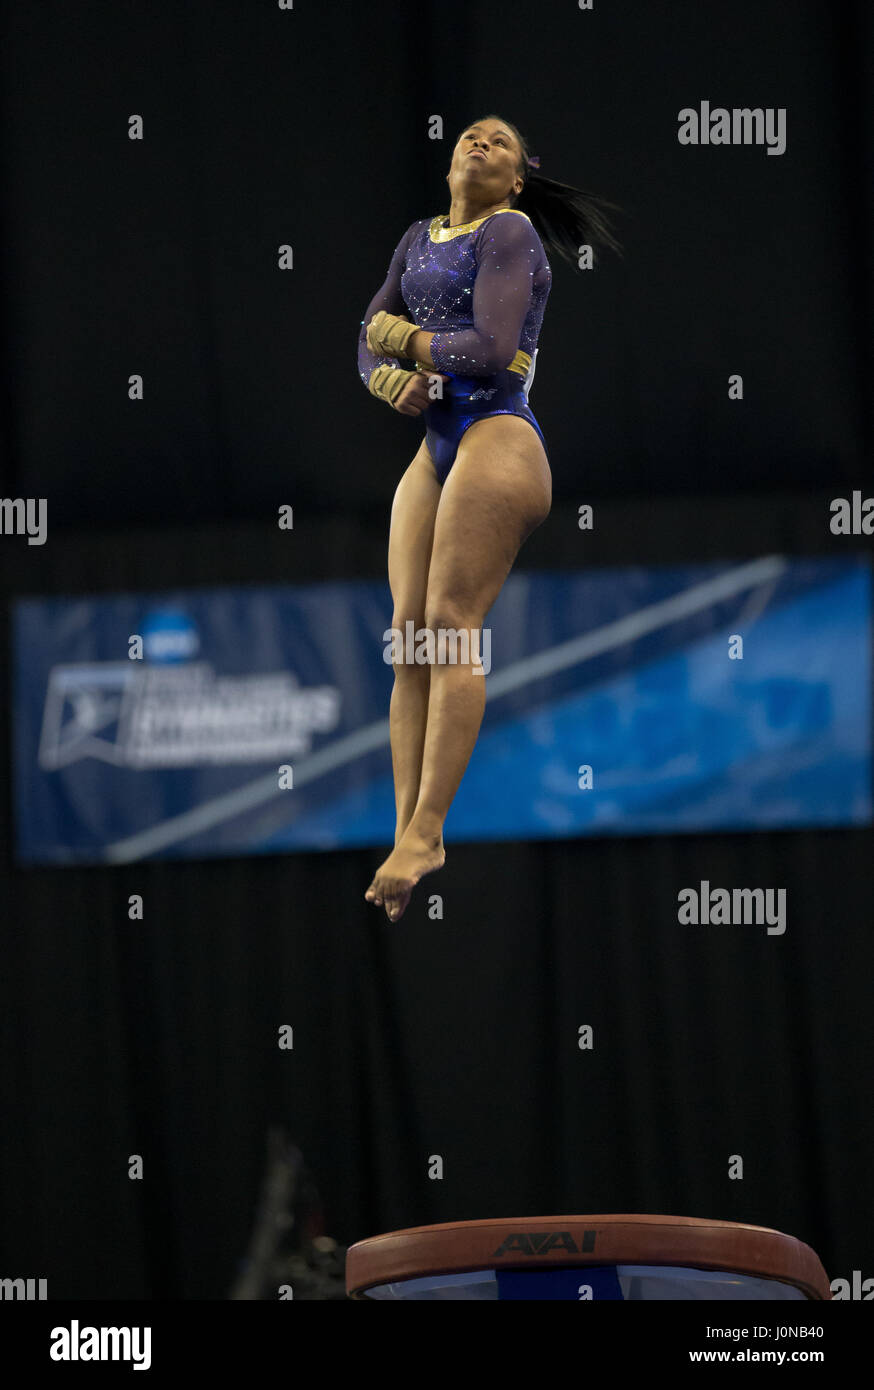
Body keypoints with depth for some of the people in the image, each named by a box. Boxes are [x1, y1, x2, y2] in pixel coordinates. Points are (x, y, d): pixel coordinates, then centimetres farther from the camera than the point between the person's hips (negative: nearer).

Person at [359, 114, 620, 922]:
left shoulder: (510, 231, -3)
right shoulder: (419, 239, 21)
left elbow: (492, 350, -14)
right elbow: (371, 342, 15)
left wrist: (410, 340, -1)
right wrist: (392, 381, -6)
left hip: (498, 438, -8)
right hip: (436, 446, 8)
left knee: (451, 627, -17)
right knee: (410, 638, -3)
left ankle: (427, 828, -22)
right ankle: (408, 833, -9)